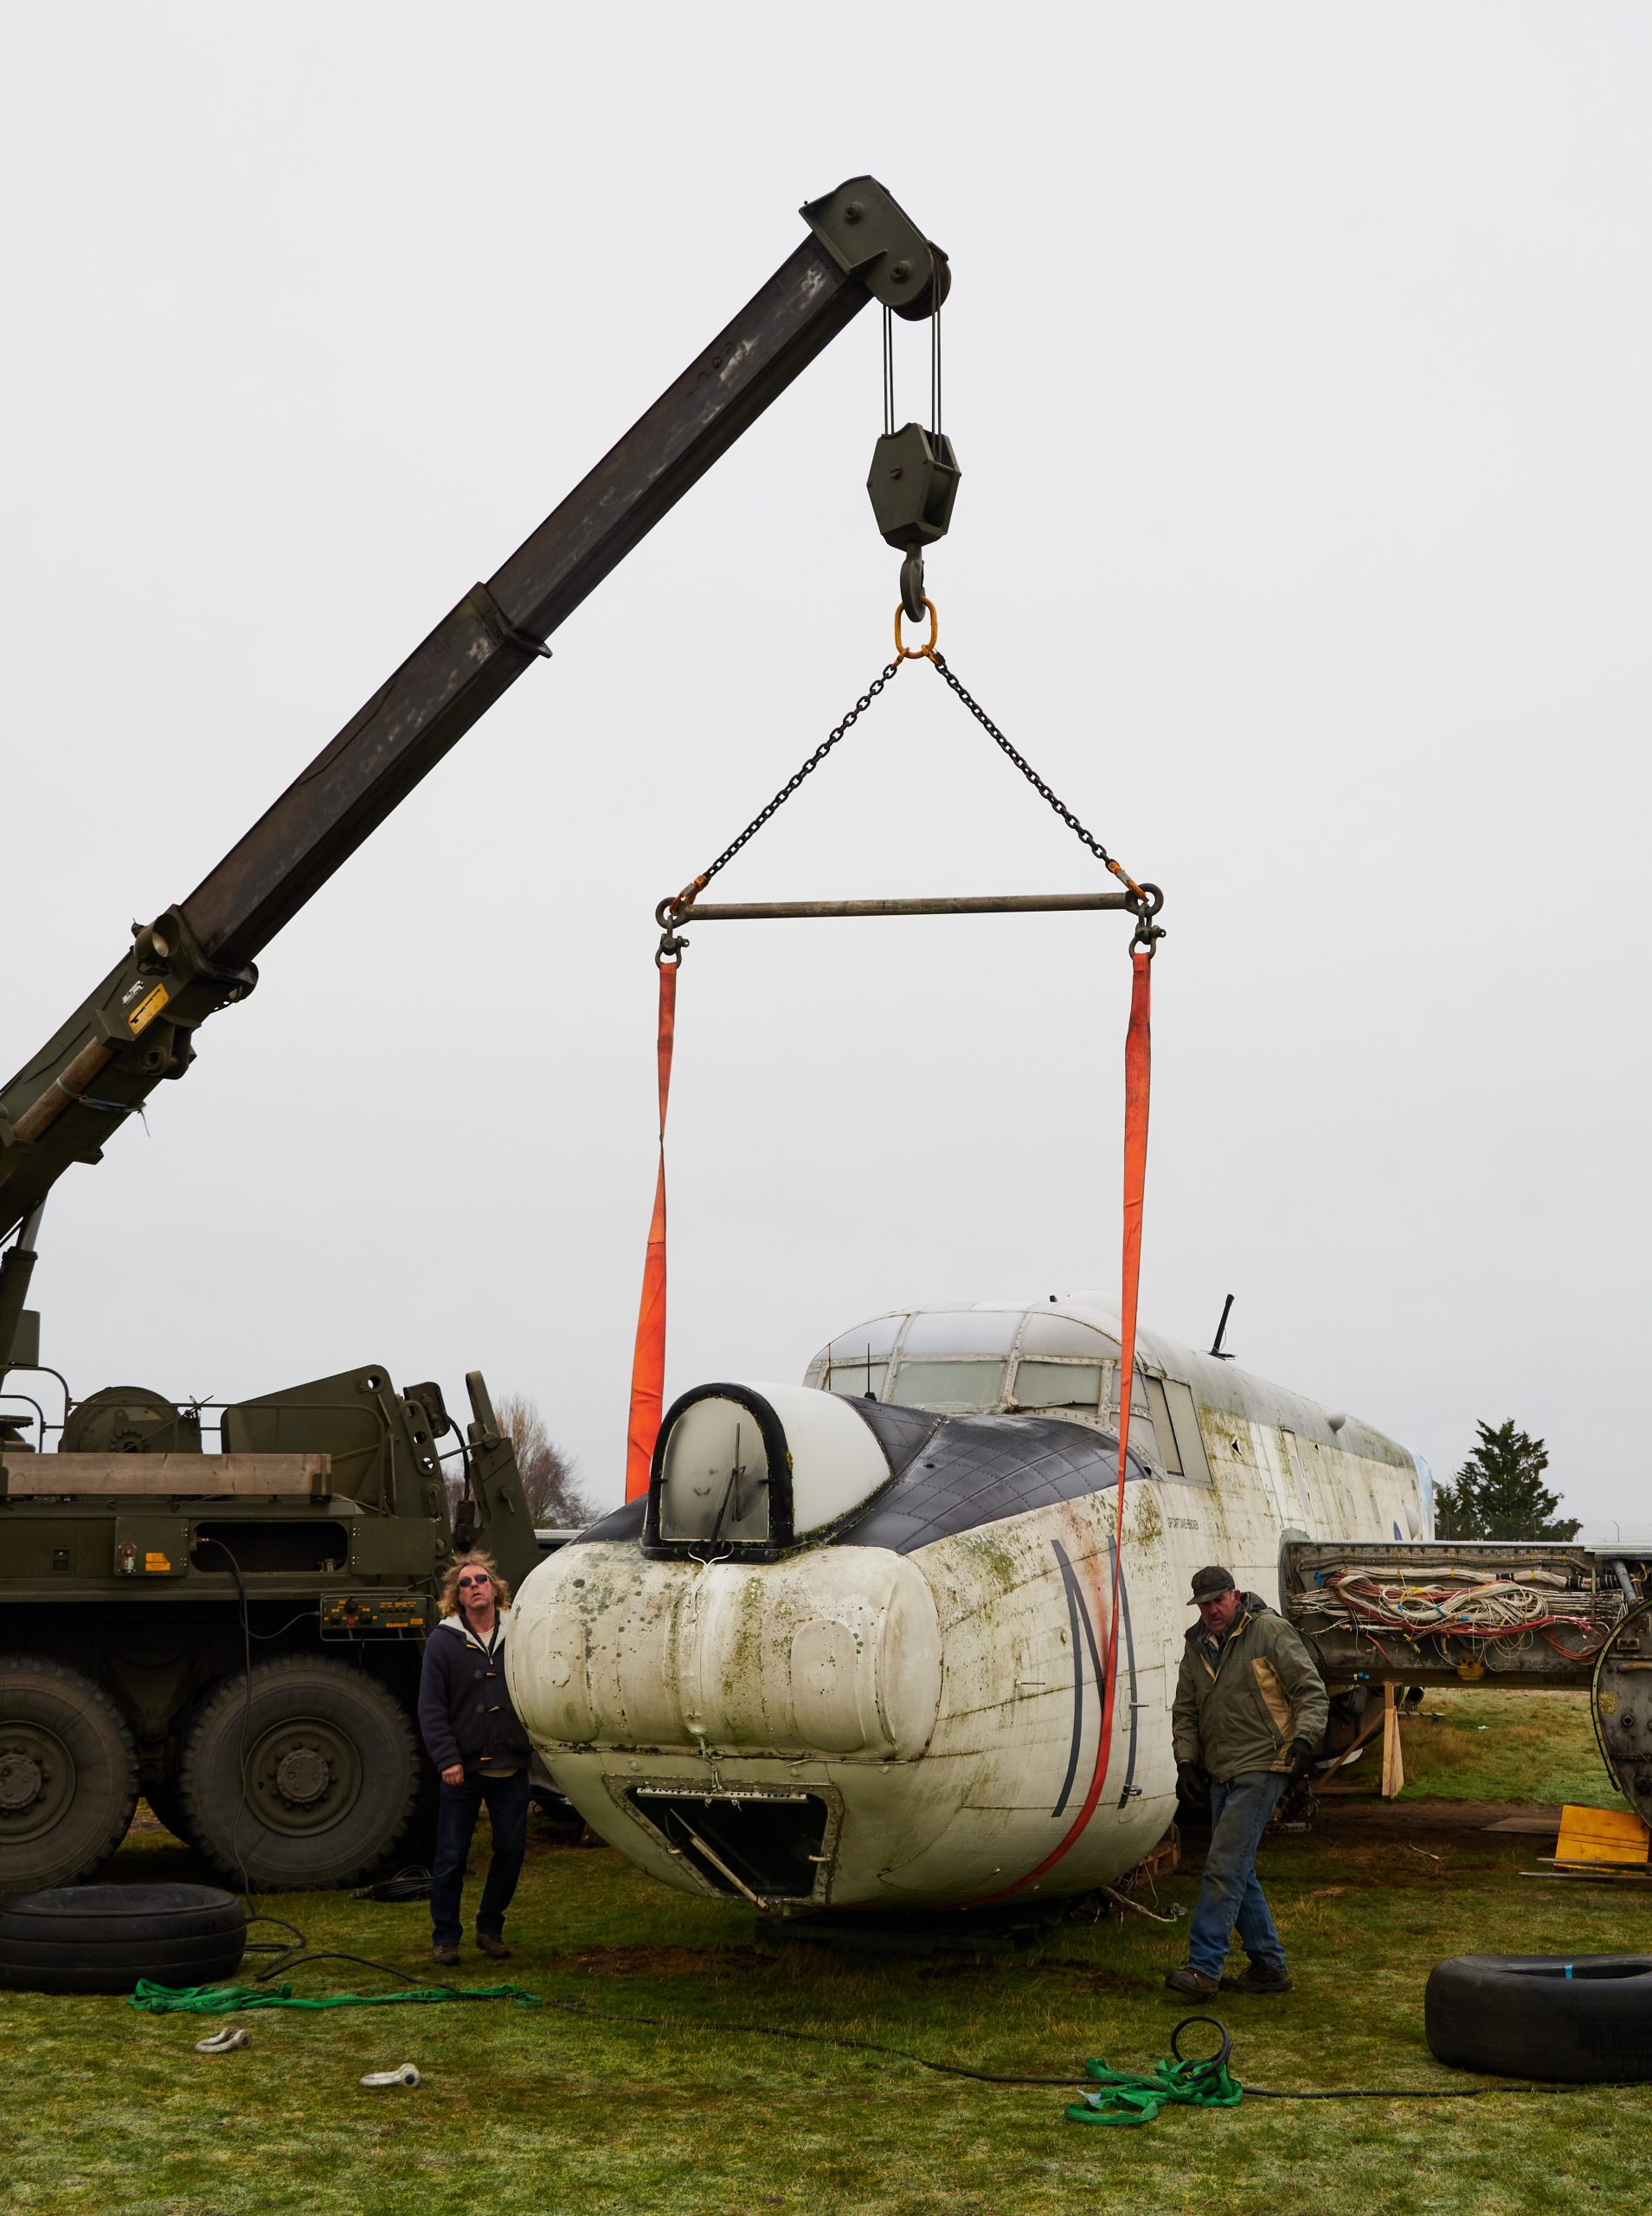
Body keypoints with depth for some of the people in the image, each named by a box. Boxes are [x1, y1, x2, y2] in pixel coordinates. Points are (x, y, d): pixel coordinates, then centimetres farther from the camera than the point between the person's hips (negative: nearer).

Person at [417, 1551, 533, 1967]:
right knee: (452, 1856, 3)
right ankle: (445, 1936, 16)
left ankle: (490, 1928, 24)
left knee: (511, 1850, 6)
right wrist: (447, 1760, -12)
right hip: (463, 1769, -2)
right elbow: (431, 1707, -3)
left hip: (510, 1768, 2)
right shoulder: (443, 1640, -1)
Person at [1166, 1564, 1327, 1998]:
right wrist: (1186, 1758, 6)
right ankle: (1269, 1966, 20)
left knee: (1225, 1867, -13)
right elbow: (1185, 1710, 18)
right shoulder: (1198, 1646, 12)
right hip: (1222, 1774, 8)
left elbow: (1311, 1690, -7)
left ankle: (1204, 1967, -12)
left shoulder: (1269, 1631, -7)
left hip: (1261, 1768, -8)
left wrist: (1304, 1738, -19)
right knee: (1238, 1871, 10)